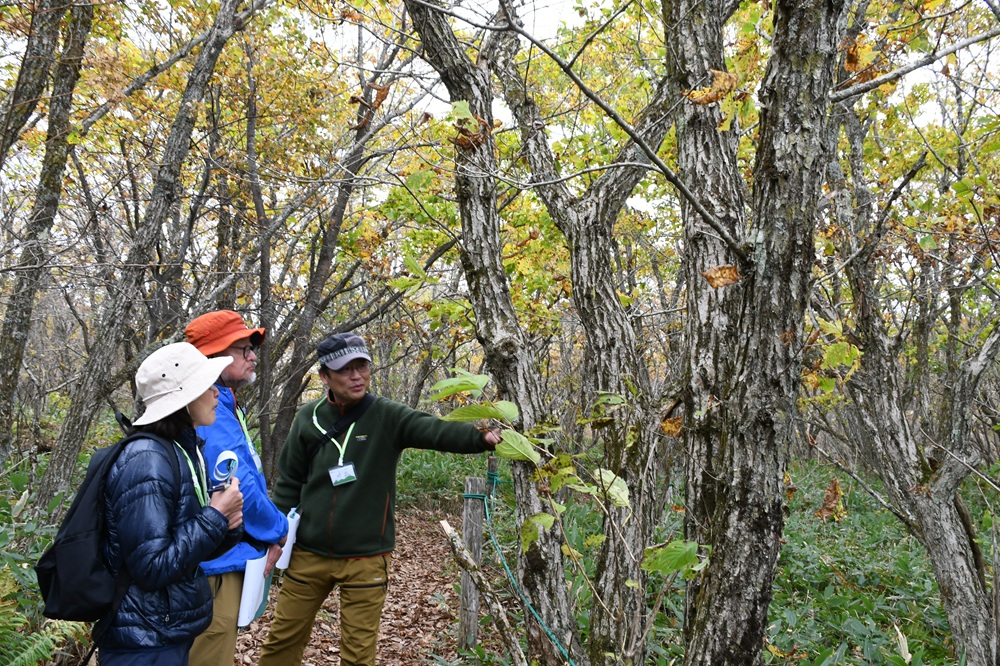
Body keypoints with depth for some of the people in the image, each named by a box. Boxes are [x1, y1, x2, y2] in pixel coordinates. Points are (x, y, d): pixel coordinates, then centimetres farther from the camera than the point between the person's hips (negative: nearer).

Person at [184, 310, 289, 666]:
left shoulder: (225, 407, 11)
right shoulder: (209, 411, -21)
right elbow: (238, 489, -26)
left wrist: (267, 536, 10)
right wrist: (278, 531, -10)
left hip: (226, 559, 10)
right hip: (215, 561, -10)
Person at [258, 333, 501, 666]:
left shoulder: (387, 416, -9)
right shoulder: (308, 418, -1)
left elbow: (437, 430, -26)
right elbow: (289, 483, 8)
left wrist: (482, 437, -43)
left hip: (366, 558, -2)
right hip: (308, 554, 3)